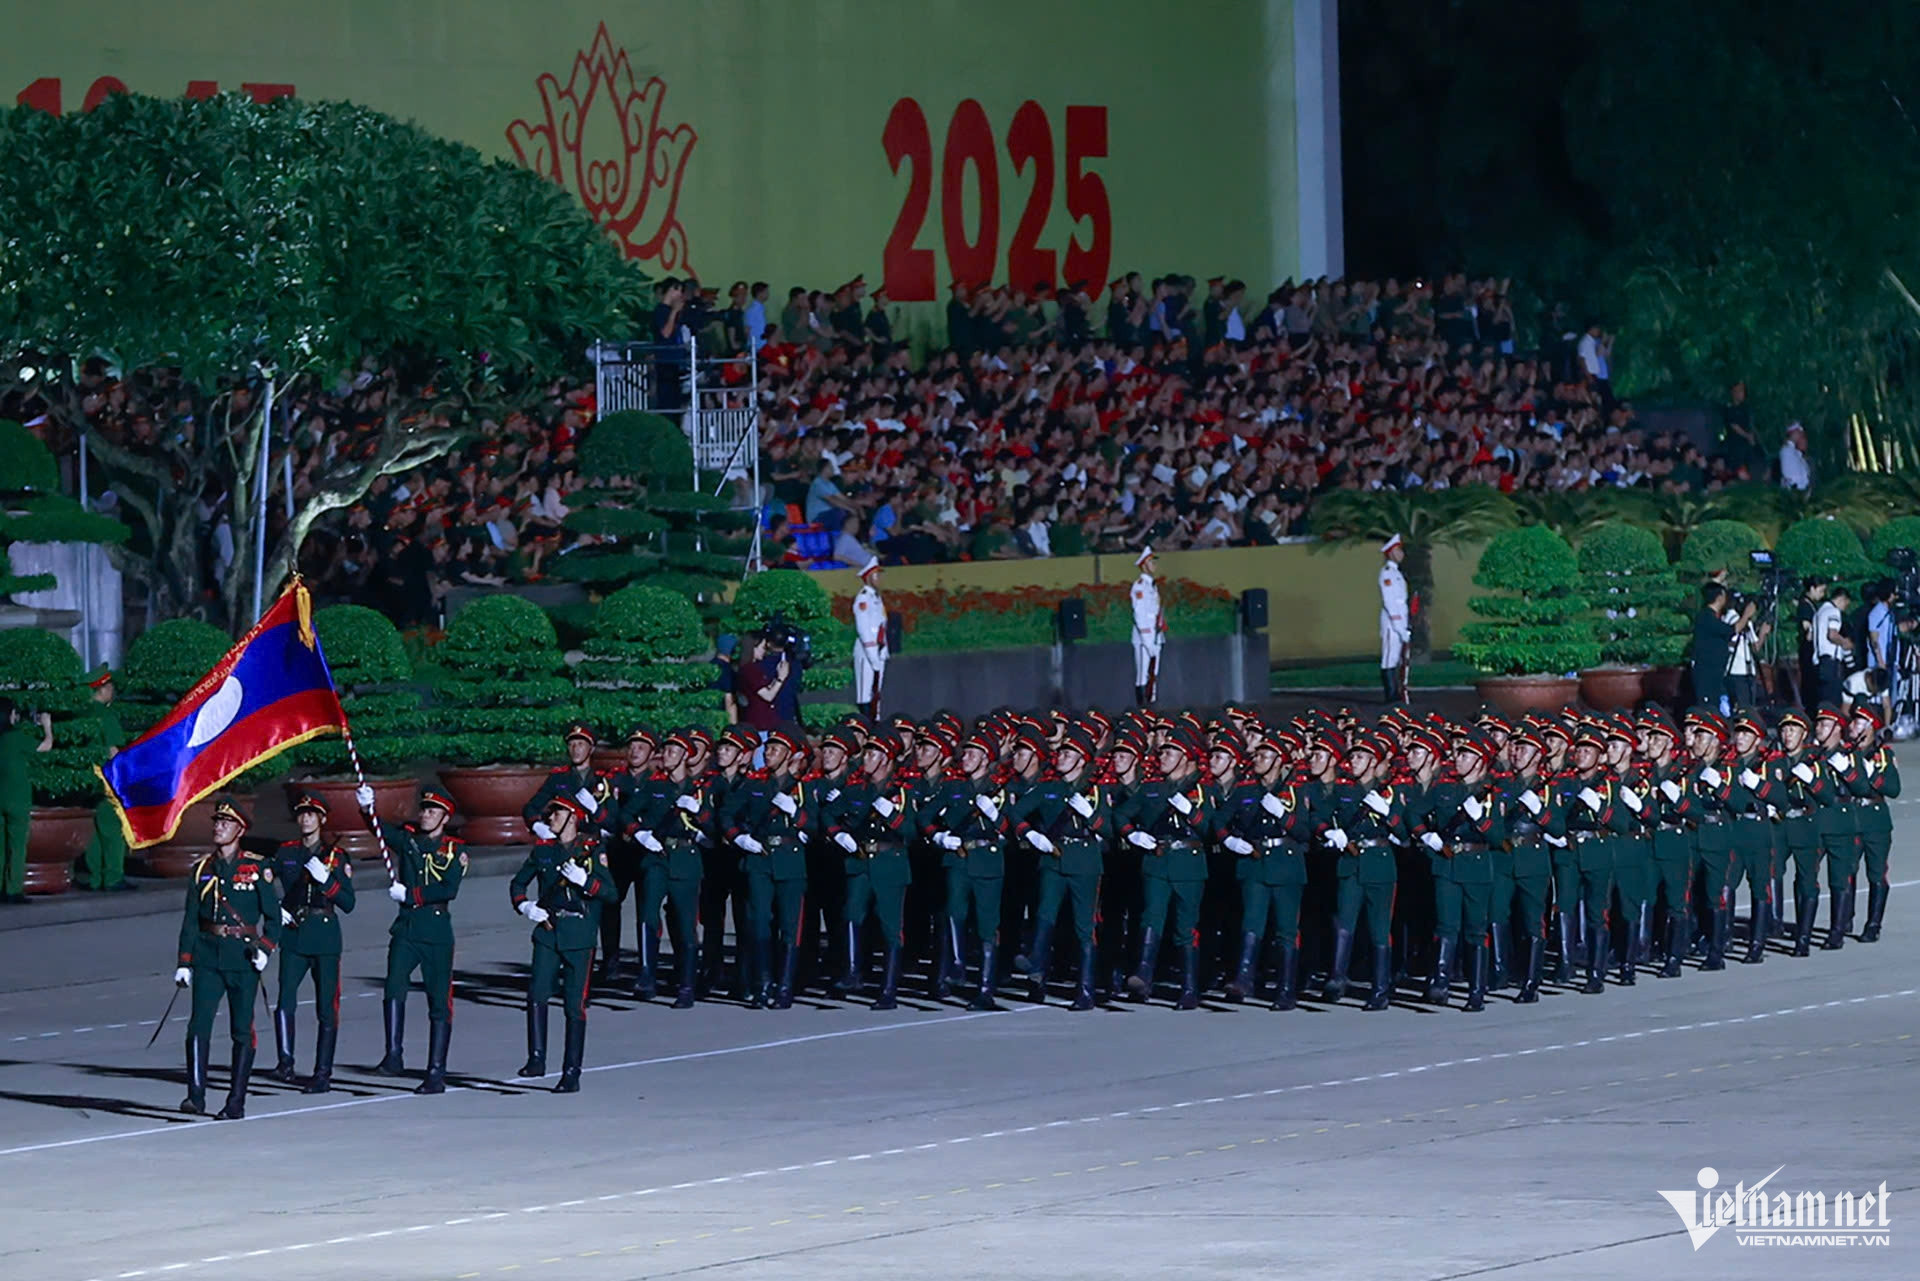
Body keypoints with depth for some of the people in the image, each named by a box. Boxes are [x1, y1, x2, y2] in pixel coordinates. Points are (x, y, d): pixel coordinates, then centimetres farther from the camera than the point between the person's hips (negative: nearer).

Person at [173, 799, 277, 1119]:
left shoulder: (257, 869, 2)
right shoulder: (202, 870, 10)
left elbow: (273, 915, 3)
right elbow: (190, 920, 12)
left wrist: (265, 948, -12)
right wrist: (184, 963, 5)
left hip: (243, 958, -2)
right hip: (208, 957, 2)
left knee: (242, 1032, 2)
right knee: (199, 1026, -11)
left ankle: (236, 1103, 8)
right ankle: (196, 1096, -10)